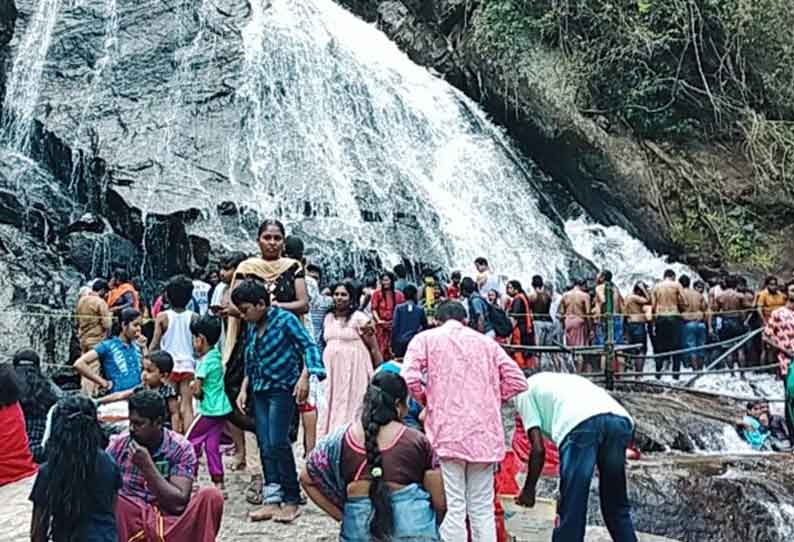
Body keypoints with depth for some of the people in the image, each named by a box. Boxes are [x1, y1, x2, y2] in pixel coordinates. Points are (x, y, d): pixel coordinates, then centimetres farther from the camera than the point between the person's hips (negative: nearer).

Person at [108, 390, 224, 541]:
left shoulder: (181, 448, -8)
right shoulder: (119, 445, -2)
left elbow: (179, 504, -16)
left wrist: (147, 466, -22)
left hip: (169, 525, -1)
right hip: (131, 524, 1)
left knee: (212, 496, -24)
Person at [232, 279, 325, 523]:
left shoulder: (284, 319, -9)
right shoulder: (251, 327, 11)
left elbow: (309, 345, -13)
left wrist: (305, 376, -25)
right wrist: (244, 389, 14)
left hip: (283, 388, -7)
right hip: (260, 391, 7)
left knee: (278, 443, -12)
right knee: (265, 445, 3)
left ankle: (291, 501, -1)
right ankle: (271, 501, 8)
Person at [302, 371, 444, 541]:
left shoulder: (341, 439, 4)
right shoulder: (418, 441, -1)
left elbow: (306, 479, 13)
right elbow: (440, 503, 0)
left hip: (359, 528, 2)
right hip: (413, 526, -1)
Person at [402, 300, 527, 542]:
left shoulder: (426, 338, 7)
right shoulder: (486, 341, 16)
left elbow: (409, 377, -9)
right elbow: (517, 381, 8)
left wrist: (426, 400, 8)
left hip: (448, 430, -3)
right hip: (485, 432, 3)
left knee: (454, 507, 0)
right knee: (482, 508, 10)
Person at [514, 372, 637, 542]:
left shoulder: (524, 391, 26)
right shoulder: (563, 381, 43)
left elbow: (538, 449, 14)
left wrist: (528, 489, 28)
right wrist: (567, 492, 44)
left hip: (582, 423, -6)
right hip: (621, 420, 6)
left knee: (571, 509, 7)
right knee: (617, 505, 22)